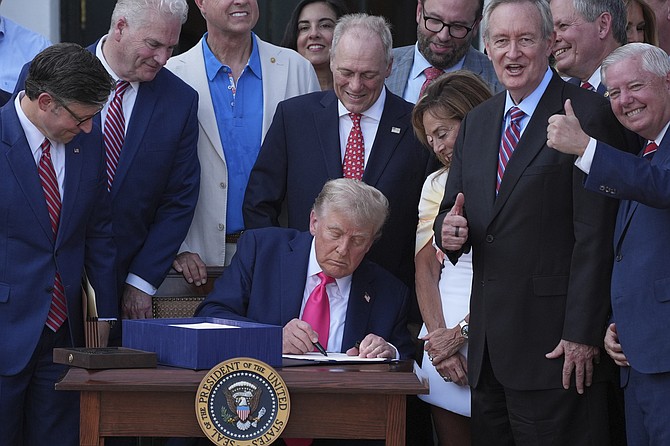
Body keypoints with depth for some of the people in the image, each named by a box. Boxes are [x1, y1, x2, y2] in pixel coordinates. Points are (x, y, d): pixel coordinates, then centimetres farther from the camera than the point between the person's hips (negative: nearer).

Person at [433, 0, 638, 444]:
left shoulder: (588, 115, -8)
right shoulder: (477, 122, 16)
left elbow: (596, 236, -13)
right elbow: (453, 207, 21)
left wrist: (582, 336, -16)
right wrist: (449, 230, -4)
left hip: (555, 345, -7)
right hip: (488, 348, 7)